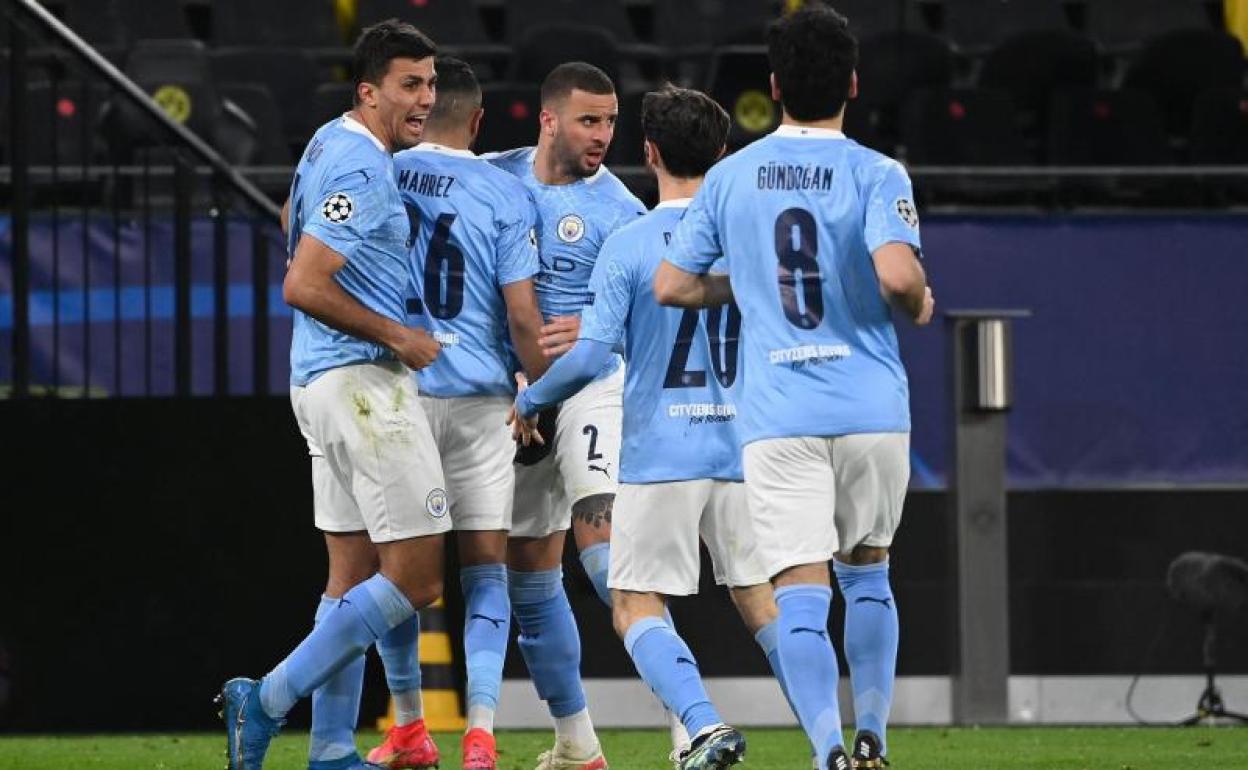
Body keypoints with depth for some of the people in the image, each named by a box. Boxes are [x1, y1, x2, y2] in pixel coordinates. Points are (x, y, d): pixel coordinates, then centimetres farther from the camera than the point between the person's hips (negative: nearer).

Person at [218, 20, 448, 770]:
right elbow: (303, 287, -24)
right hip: (363, 379, -10)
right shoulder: (362, 171, -17)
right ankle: (269, 701, -9)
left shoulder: (333, 143, 14)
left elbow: (298, 222, 33)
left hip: (321, 379, 10)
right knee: (416, 576, -8)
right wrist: (399, 336, -14)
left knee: (354, 573, 11)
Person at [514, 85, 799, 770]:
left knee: (637, 609, 1)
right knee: (761, 603, 15)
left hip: (660, 455, -4)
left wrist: (528, 401, 5)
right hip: (743, 449, 4)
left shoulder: (627, 246, -7)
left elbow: (590, 354, -12)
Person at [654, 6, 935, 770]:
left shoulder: (729, 178, 6)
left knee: (802, 592, -4)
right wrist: (921, 304, 3)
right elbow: (897, 276, -19)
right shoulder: (877, 175, -4)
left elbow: (672, 285, 8)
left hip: (777, 419, 0)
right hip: (872, 410, 0)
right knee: (867, 573, 20)